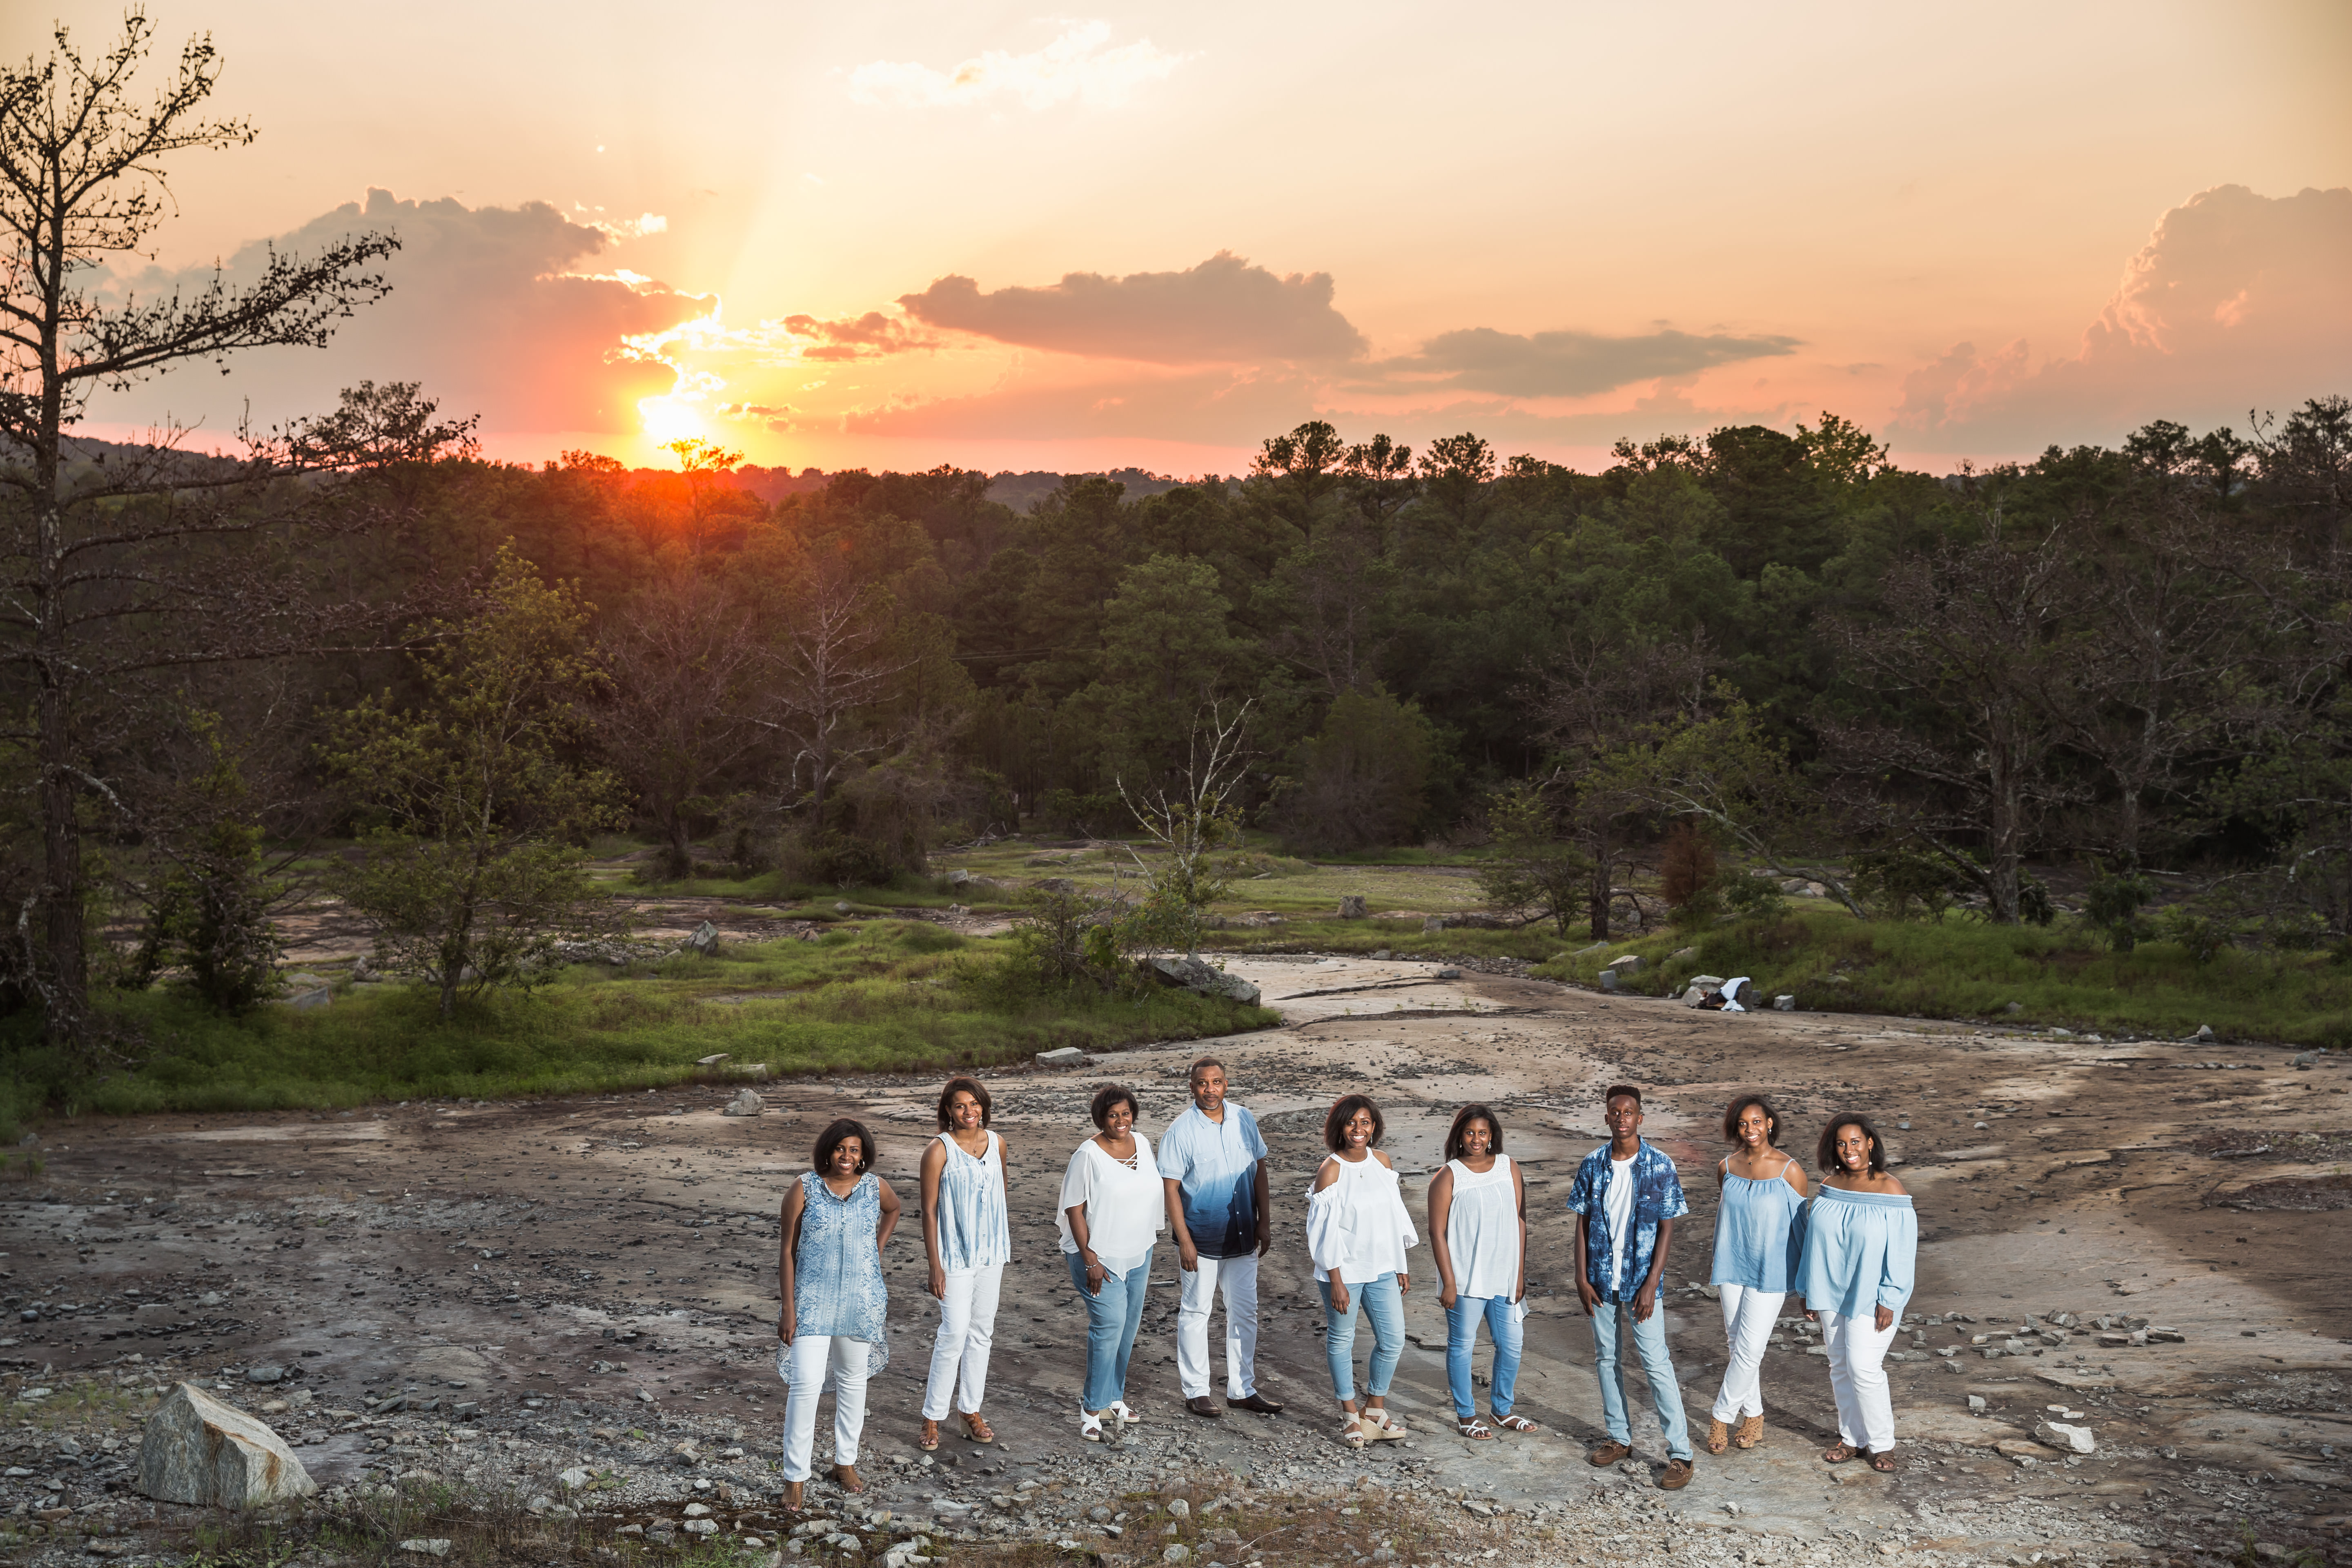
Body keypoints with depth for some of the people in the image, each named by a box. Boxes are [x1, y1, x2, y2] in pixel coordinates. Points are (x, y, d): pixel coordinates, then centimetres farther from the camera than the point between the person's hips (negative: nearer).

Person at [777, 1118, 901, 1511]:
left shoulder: (875, 1187, -2)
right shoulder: (804, 1188, -9)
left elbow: (893, 1209, 23)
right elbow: (788, 1250, -6)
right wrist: (788, 1309, -9)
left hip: (861, 1300, 3)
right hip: (813, 1300, -3)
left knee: (853, 1380, 14)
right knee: (805, 1383, -10)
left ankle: (845, 1462, 30)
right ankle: (795, 1475, 0)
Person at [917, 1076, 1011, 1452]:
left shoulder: (997, 1143, 2)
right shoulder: (939, 1151, -13)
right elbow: (929, 1211, -12)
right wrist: (935, 1266, -14)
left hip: (992, 1251, 6)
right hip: (955, 1255, -5)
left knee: (982, 1331, 12)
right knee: (955, 1333, -7)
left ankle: (971, 1410, 24)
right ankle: (932, 1417, 5)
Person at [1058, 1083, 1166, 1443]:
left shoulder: (1143, 1144, 4)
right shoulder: (1088, 1155, -15)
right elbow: (1074, 1210, -14)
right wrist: (1090, 1260, -18)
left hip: (1138, 1254, 7)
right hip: (1101, 1257, -7)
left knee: (1128, 1328, 13)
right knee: (1109, 1325, -11)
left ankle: (1114, 1396, 28)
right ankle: (1092, 1407, -1)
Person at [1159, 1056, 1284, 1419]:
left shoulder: (1244, 1120, 1)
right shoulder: (1180, 1131, -13)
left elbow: (1259, 1170, 9)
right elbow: (1171, 1188, -12)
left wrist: (1263, 1224, 6)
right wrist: (1184, 1240, -15)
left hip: (1243, 1236, 5)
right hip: (1201, 1238, -5)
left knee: (1245, 1312, 11)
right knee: (1196, 1312, 6)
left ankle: (1242, 1390, 23)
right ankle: (1196, 1391, 18)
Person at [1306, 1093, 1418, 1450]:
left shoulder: (1382, 1162, 2)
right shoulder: (1331, 1170, -14)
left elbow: (1395, 1218, 10)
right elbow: (1325, 1230, -13)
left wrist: (1401, 1267, 12)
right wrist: (1336, 1282, -14)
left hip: (1381, 1269, 5)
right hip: (1344, 1271, -5)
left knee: (1393, 1340, 7)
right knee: (1341, 1340, 9)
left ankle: (1375, 1407, 27)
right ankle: (1350, 1414, 25)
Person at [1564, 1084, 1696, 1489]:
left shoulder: (1660, 1166, -9)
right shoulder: (1593, 1165, 0)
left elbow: (1667, 1228, -8)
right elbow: (1582, 1223, 5)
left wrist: (1651, 1285, -12)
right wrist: (1582, 1278, -1)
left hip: (1641, 1281, -4)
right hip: (1601, 1280, 4)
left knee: (1656, 1362, -5)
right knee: (1606, 1358, 13)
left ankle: (1680, 1453, 1)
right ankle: (1620, 1438, 27)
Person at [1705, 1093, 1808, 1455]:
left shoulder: (1790, 1171, -10)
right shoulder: (1727, 1169, 2)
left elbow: (1799, 1224, -4)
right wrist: (1717, 1265, 21)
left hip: (1770, 1274, -4)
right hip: (1732, 1269, 4)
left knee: (1749, 1349, -5)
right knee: (1738, 1345, 10)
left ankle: (1721, 1416, 9)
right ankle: (1754, 1419, 24)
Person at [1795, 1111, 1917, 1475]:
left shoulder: (1890, 1191, -12)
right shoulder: (1829, 1187, 2)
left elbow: (1902, 1249, -11)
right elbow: (1815, 1241, 9)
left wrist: (1888, 1301, -14)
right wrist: (1811, 1292, 10)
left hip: (1871, 1297, -5)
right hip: (1831, 1294, 5)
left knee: (1863, 1368, -8)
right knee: (1840, 1366, 11)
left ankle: (1881, 1443, 10)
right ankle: (1852, 1437, 25)